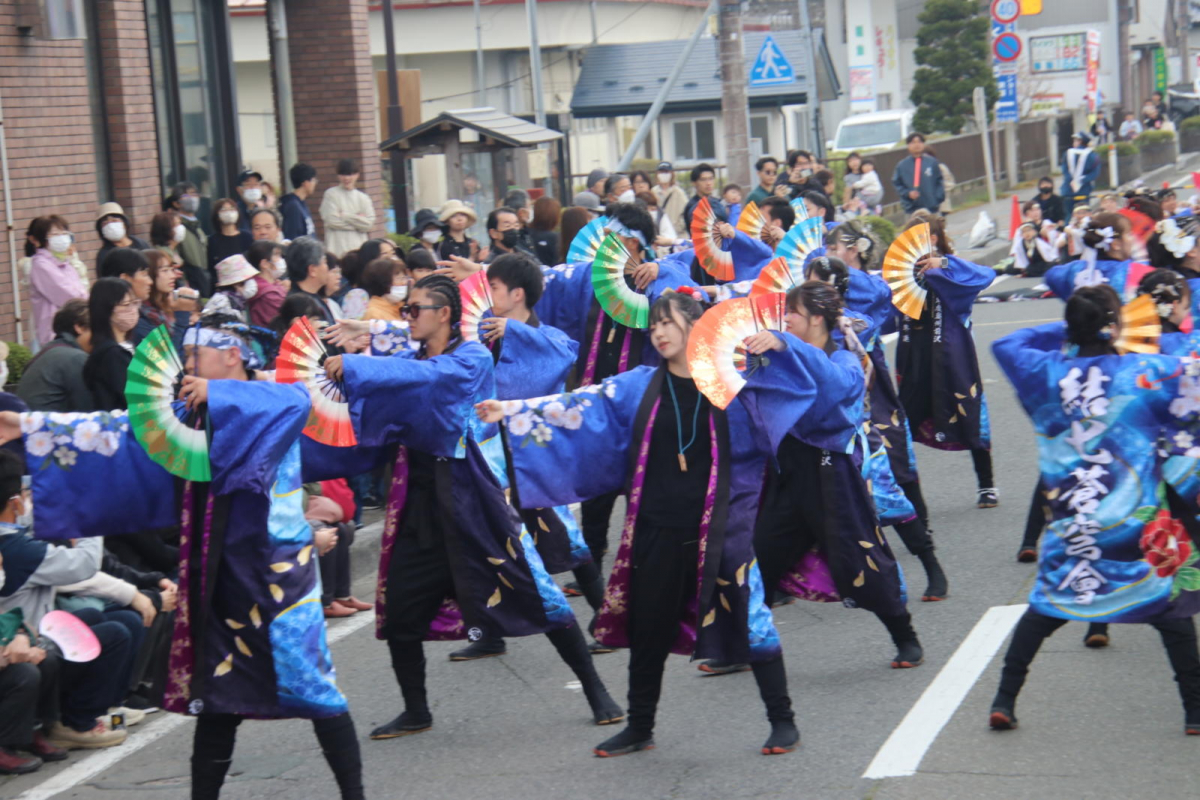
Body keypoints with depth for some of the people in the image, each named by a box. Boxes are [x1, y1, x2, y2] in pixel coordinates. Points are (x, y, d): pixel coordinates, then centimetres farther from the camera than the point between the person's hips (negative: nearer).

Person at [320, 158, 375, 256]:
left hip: (359, 248, 3)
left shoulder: (363, 198, 11)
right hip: (337, 251, -3)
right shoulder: (331, 194, 2)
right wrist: (357, 220, -3)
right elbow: (331, 221, -8)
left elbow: (369, 224, 0)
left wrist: (345, 216, -5)